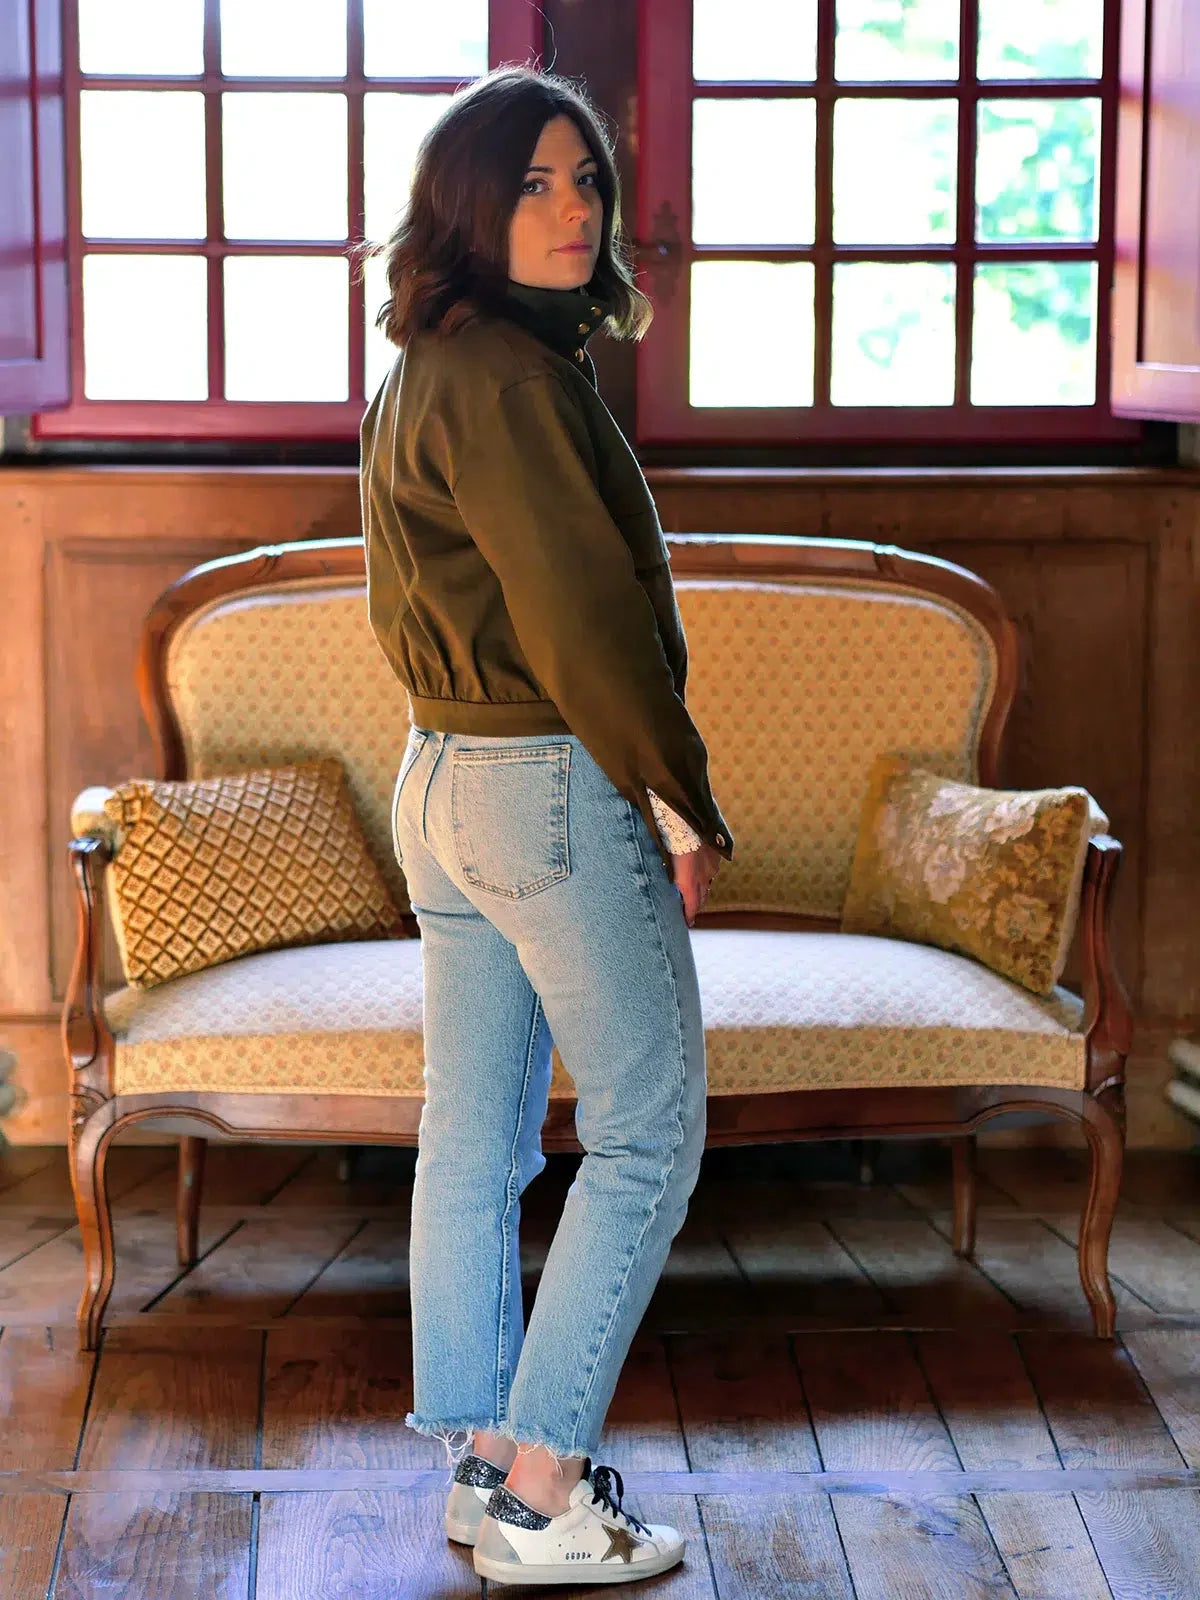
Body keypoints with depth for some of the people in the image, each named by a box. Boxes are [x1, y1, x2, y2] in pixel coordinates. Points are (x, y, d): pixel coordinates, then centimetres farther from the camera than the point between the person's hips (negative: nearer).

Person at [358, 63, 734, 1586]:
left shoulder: (416, 376, 13)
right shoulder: (506, 376, -17)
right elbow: (585, 616, -19)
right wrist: (683, 806, -10)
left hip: (441, 777, 10)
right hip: (554, 785, -10)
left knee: (473, 1143, 12)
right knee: (647, 1133, -1)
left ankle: (483, 1461, 22)